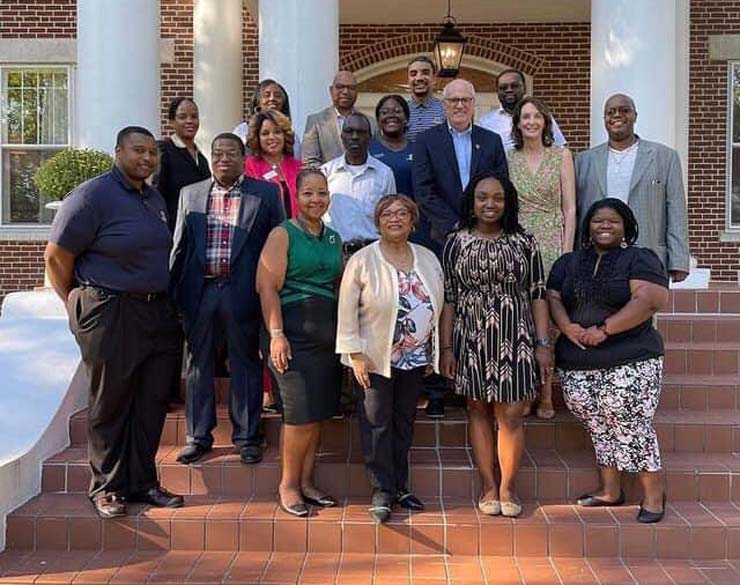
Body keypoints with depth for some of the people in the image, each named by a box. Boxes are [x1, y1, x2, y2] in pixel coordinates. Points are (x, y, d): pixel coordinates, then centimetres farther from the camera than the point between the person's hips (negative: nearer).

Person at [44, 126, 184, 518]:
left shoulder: (155, 199, 13)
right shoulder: (93, 196, -10)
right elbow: (56, 257, -10)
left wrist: (163, 301, 16)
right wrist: (80, 306, -3)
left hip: (158, 314, 7)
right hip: (110, 316, -7)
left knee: (152, 403, 10)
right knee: (109, 405, 5)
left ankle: (143, 482, 22)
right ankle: (107, 488, 19)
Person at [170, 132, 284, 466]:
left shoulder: (265, 194, 3)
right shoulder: (191, 194, 11)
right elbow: (179, 247, 11)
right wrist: (173, 290, 5)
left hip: (242, 292, -2)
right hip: (200, 291, 3)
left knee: (245, 364, 6)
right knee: (199, 363, 10)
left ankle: (247, 436, 17)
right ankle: (198, 436, 21)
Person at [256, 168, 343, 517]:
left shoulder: (333, 239, 16)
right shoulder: (283, 234, -2)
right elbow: (268, 287, -9)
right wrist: (276, 334, -17)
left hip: (328, 334, 6)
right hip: (293, 331, -6)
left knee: (319, 412, 7)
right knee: (301, 412, -7)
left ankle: (306, 482, 19)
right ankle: (288, 484, 10)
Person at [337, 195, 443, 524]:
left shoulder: (428, 259, 6)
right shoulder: (362, 261, -8)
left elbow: (437, 306, 12)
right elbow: (347, 310, -10)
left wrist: (434, 353, 10)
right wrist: (355, 354, -14)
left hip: (415, 359, 5)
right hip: (374, 359, -4)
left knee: (404, 423, 12)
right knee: (377, 425, 0)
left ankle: (399, 486, 24)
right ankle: (382, 491, 10)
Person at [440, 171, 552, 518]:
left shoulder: (524, 242, 4)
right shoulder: (456, 243, 4)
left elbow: (538, 295, 3)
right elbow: (448, 298, 3)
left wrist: (543, 344, -2)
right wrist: (446, 347, 0)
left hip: (514, 340, -1)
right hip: (471, 342, 1)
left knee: (510, 416, -1)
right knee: (479, 412, 9)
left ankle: (508, 488, 14)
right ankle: (488, 487, 20)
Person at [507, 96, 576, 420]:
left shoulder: (561, 155, 6)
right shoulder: (508, 158, 9)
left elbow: (569, 208, 2)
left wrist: (567, 252, -6)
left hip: (551, 243, -1)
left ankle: (546, 396, 6)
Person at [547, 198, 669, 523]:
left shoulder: (640, 260, 0)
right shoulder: (568, 263, 16)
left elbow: (648, 301, -14)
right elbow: (553, 298, 8)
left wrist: (604, 330, -20)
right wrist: (569, 328, -12)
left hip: (629, 362, -4)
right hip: (577, 366, 5)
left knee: (632, 427, -5)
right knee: (600, 429, 9)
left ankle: (653, 494, 9)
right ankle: (610, 491, 20)